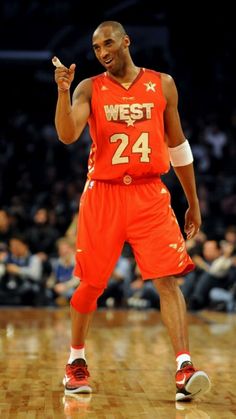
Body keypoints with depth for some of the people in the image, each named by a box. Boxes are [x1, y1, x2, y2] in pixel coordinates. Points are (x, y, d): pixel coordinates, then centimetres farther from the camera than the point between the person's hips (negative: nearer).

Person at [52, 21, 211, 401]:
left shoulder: (162, 85, 7)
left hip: (150, 196, 0)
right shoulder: (89, 89, 3)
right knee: (90, 283, 7)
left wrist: (193, 202, 15)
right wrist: (62, 90, -25)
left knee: (167, 280, -12)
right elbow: (67, 135, -12)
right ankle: (76, 362, 27)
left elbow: (177, 145, 14)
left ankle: (185, 370, -16)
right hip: (102, 195, 0)